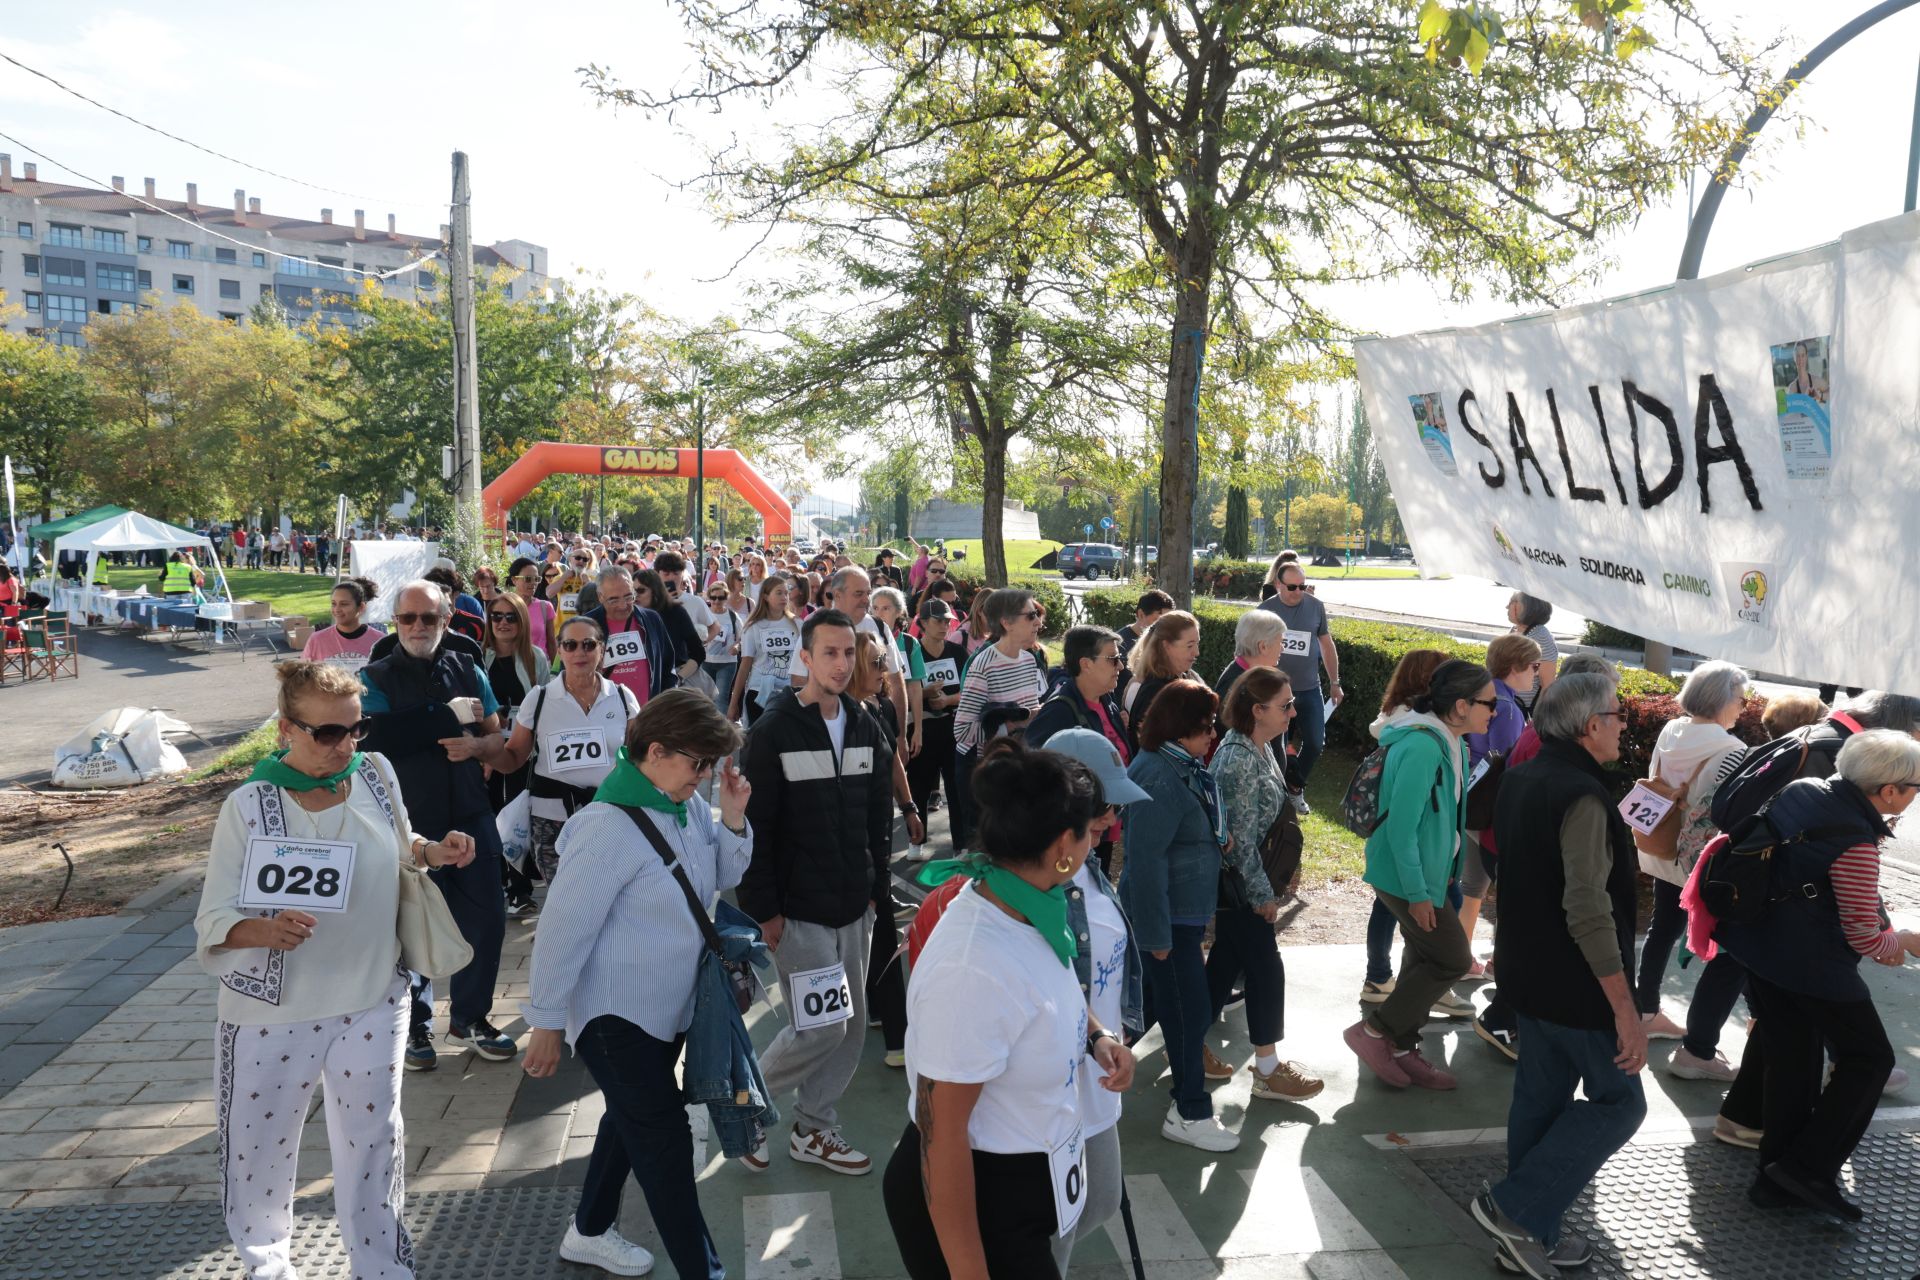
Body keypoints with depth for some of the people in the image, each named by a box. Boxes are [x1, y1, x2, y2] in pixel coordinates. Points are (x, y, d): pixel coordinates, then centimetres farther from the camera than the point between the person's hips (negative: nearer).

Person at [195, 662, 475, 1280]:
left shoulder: (376, 776, -6)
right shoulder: (248, 806, -15)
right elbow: (213, 920, -13)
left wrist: (433, 852, -7)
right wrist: (266, 930, -34)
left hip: (371, 1000, 2)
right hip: (273, 1010, -2)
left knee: (373, 1139, 15)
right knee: (259, 1145, 17)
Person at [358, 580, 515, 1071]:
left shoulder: (467, 670, 5)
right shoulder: (375, 677, -4)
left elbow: (496, 735, 9)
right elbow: (380, 737, -22)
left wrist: (476, 744, -14)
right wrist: (452, 715, -19)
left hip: (471, 815, 3)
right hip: (409, 822, -3)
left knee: (486, 915, 6)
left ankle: (469, 1018, 25)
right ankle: (414, 1024, 29)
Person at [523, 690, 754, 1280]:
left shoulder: (685, 804, -4)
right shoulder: (609, 827, -27)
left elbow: (723, 877, 7)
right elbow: (564, 926, -22)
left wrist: (733, 818, -12)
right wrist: (546, 1021, -15)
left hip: (668, 1007, 9)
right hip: (615, 1013, -9)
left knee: (635, 1120, 24)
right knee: (666, 1141, -3)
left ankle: (589, 1231, 46)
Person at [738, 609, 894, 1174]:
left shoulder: (865, 729, 6)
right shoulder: (774, 731, -11)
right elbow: (756, 826, -12)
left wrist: (878, 885, 9)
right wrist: (764, 908, -13)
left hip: (854, 907, 6)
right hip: (798, 910, -6)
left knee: (852, 1024, 11)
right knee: (822, 1026, -6)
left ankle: (814, 1129, 30)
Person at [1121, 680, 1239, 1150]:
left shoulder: (1181, 767, 6)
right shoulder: (1160, 779, -25)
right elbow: (1146, 859, -26)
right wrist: (1157, 933, -22)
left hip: (1184, 911, 10)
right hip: (1169, 915, -10)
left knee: (1156, 999, 21)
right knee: (1190, 1013, 0)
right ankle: (1190, 1114, 14)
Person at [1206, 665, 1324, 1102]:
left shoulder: (1258, 747, 5)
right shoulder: (1238, 758, -24)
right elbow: (1240, 836, -22)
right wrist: (1263, 893, -16)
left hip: (1239, 881, 9)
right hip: (1238, 883, -9)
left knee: (1227, 960, 17)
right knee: (1266, 969, 2)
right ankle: (1268, 1071, 16)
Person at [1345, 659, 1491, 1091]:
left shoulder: (1450, 743, 5)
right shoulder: (1422, 748, -25)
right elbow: (1400, 826, -25)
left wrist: (1443, 874, 17)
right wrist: (1417, 892, -22)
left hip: (1427, 871, 10)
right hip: (1405, 877, -10)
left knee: (1423, 959, 16)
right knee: (1453, 958, -3)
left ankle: (1402, 1051, 29)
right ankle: (1374, 1031, 8)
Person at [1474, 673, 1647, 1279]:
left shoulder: (1520, 780, 6)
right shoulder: (1583, 796, -22)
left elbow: (1491, 872, 16)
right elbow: (1589, 911, -27)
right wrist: (1625, 1009, -23)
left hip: (1527, 974, 9)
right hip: (1577, 986, -8)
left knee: (1540, 1097, 16)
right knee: (1619, 1101, 7)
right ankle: (1517, 1207, 4)